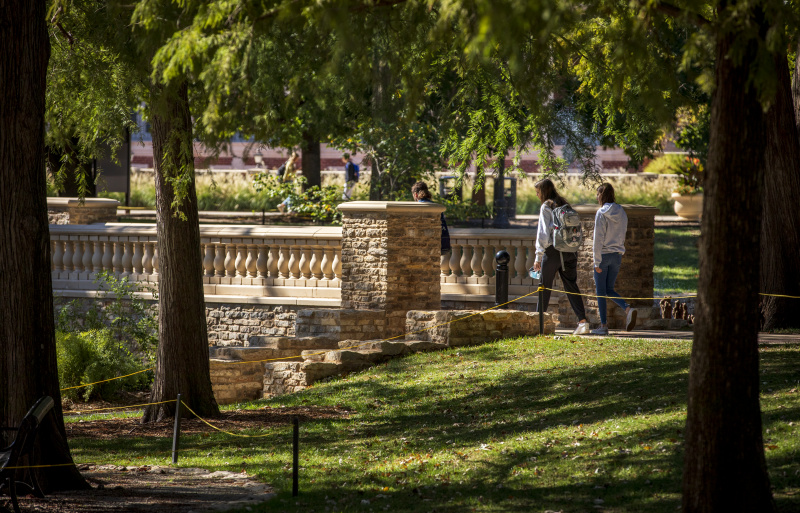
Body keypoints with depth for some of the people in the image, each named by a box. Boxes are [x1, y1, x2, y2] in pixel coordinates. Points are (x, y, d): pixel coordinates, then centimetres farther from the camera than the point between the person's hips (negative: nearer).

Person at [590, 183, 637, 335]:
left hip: (603, 254, -6)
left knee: (601, 291, 3)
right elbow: (622, 236, 12)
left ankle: (603, 326, 5)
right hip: (617, 255, 6)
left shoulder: (602, 213, -13)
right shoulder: (621, 213, 6)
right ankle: (628, 309, -10)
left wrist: (597, 261, -12)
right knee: (609, 290, 15)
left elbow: (598, 238, -14)